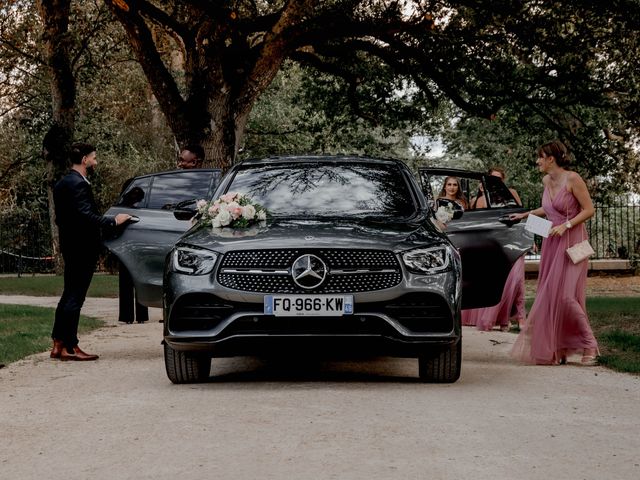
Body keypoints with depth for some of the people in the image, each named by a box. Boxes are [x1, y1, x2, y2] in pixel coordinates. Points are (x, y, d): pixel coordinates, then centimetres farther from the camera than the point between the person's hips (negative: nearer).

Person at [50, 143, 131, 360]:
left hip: (70, 246, 10)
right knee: (74, 297, -6)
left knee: (69, 295, 14)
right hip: (82, 248, -10)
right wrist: (113, 221, -19)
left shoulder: (62, 183, 14)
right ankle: (69, 347, -3)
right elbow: (86, 215, -25)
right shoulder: (78, 184, -17)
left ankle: (58, 344, 17)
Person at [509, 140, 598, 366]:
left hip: (571, 241, -8)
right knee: (549, 295, 3)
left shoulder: (572, 179, -12)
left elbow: (589, 209, -11)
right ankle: (557, 350, 7)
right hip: (551, 244, 8)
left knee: (565, 295, -15)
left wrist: (565, 225, -18)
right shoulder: (547, 181, 10)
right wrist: (525, 214, 23)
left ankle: (589, 345, -5)